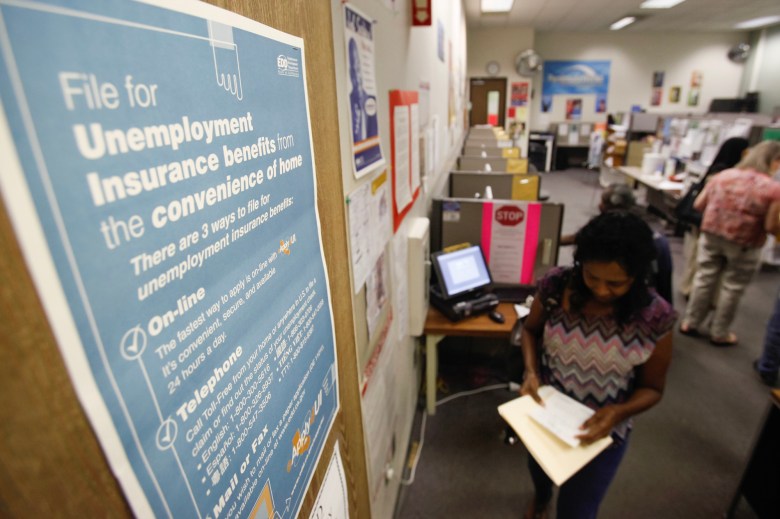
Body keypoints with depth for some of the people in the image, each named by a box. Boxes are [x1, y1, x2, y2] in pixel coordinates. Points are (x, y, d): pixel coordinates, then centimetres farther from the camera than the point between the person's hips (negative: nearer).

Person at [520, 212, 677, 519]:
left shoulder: (655, 317, -24)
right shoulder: (556, 285, -22)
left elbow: (652, 388, -10)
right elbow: (530, 330, -3)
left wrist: (618, 413, -29)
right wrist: (531, 371, -20)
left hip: (600, 431, -2)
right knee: (538, 466, 33)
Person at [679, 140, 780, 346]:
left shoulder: (722, 176, -3)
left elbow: (698, 205, 4)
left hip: (711, 235, 3)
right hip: (744, 245, -3)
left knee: (704, 279, 15)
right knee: (732, 288, 12)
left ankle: (690, 323, 25)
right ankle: (719, 333, 25)